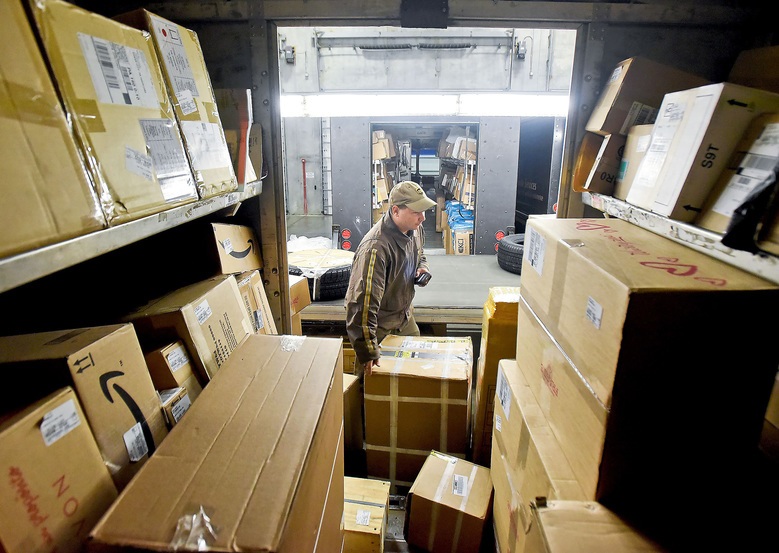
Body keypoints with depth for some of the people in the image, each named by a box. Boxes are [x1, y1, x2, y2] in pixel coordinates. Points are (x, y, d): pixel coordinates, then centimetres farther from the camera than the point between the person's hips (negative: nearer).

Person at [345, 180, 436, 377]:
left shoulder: (415, 228, -9)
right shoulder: (376, 246, -36)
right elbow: (363, 303, -38)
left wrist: (422, 267, -9)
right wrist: (367, 353, -35)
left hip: (404, 317, 8)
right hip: (379, 324, -8)